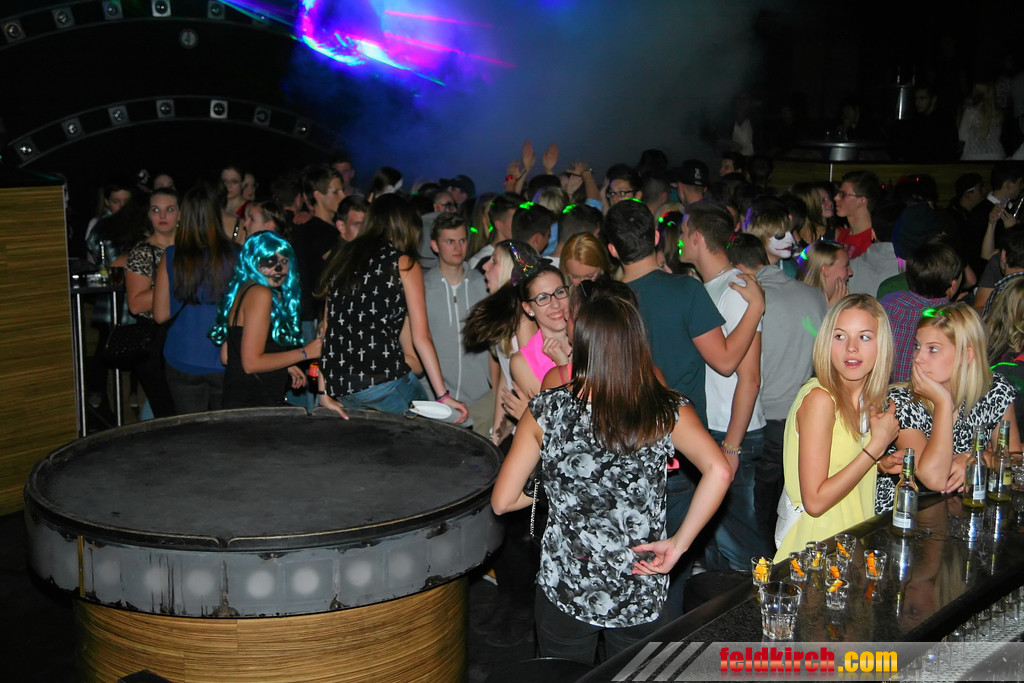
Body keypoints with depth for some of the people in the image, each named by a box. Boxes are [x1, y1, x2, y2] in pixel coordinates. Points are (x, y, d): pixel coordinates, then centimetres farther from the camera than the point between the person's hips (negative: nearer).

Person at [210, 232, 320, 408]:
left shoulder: (244, 290, 13)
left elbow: (226, 357, 15)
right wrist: (305, 352, -12)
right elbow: (251, 363, -19)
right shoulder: (261, 293, -14)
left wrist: (284, 367, 18)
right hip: (252, 404, -9)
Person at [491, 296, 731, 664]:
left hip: (564, 591, 0)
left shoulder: (547, 410, -10)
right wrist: (679, 543, -14)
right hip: (642, 598, 1)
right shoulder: (667, 411, -9)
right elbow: (717, 470, -23)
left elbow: (502, 502, -8)